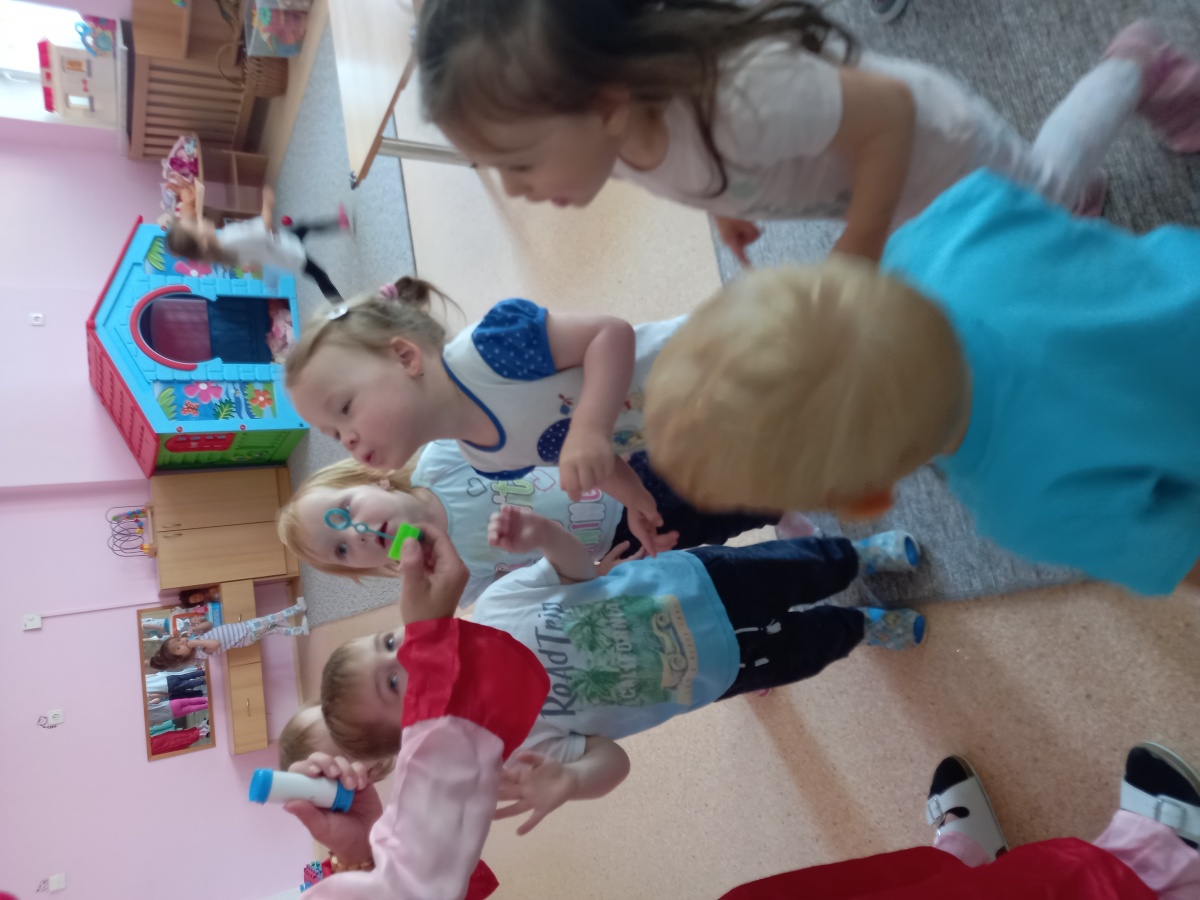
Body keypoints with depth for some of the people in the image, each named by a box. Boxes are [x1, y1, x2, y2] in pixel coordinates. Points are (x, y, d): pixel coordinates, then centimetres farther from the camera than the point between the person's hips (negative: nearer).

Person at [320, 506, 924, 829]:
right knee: (805, 647, 16)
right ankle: (864, 628, 53)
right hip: (716, 668, -1)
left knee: (812, 572, 14)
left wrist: (542, 534, -32)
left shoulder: (491, 608, -18)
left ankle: (861, 554, 51)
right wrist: (567, 783, -47)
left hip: (692, 580, 1)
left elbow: (579, 568, -9)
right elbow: (609, 760, -23)